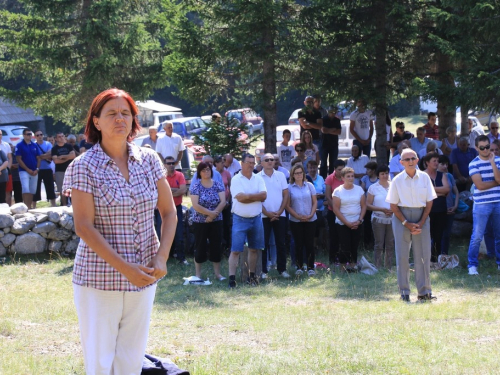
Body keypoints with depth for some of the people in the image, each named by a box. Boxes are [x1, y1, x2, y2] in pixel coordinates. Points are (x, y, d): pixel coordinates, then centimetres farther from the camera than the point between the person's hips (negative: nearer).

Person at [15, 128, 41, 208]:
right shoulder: (20, 145, -3)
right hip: (24, 171, -5)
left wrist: (37, 169, -5)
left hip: (34, 172, 5)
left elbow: (38, 158, 11)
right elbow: (19, 159, -8)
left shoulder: (34, 145, 10)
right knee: (26, 190, -16)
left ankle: (30, 207, 12)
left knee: (32, 191, 6)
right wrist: (28, 170, -13)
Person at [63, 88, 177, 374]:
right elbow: (84, 227, -13)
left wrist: (162, 258, -8)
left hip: (144, 278, 4)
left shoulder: (149, 160, 4)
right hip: (99, 280, -4)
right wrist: (124, 268, -19)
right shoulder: (84, 167, -8)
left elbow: (169, 213, 8)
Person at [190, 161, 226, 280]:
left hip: (216, 221, 2)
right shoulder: (196, 187, -5)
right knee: (200, 247, 3)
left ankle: (217, 273, 13)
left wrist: (213, 214, -16)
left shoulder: (218, 185, 2)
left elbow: (223, 202, -6)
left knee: (216, 246, 4)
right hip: (200, 222, -2)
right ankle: (198, 274, 10)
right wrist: (210, 213, -17)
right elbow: (195, 205, -13)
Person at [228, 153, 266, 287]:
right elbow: (240, 197, -19)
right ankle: (232, 278, -9)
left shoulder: (258, 179, 6)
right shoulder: (236, 180, -7)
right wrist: (256, 196, -8)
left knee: (254, 249, 12)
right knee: (235, 250, -7)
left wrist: (248, 196, -13)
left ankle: (252, 276, 22)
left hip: (256, 219, 5)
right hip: (240, 219, -5)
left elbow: (264, 196, -5)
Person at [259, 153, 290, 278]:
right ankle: (263, 270, 4)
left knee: (281, 243, 5)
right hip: (264, 215, -2)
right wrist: (267, 213, -11)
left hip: (280, 215, 2)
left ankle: (282, 269, 12)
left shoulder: (280, 176, 7)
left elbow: (286, 195, 5)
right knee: (264, 244, -1)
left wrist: (279, 212, -6)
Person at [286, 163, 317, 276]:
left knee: (309, 244, -1)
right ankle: (299, 267, 9)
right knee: (299, 244, 2)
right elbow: (287, 205, -2)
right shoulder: (289, 187, -1)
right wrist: (298, 216, -12)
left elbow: (315, 202, 5)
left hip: (310, 220, 1)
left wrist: (311, 215, -9)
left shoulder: (309, 186, 4)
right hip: (295, 221, -1)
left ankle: (310, 267, 3)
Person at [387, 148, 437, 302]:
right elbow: (393, 206, -1)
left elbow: (429, 202, 3)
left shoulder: (424, 178, 2)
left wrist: (421, 223, -6)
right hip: (401, 216, -1)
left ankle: (424, 291, 6)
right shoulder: (397, 180, -2)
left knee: (423, 254, 0)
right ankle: (404, 292, 6)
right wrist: (406, 223, -9)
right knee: (402, 255, -1)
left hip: (421, 216, 1)